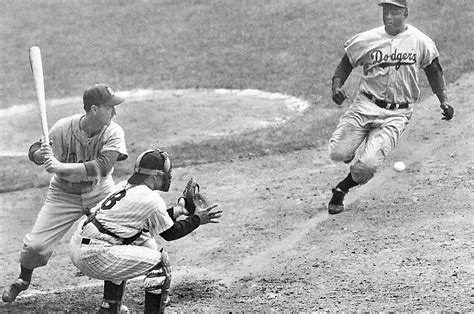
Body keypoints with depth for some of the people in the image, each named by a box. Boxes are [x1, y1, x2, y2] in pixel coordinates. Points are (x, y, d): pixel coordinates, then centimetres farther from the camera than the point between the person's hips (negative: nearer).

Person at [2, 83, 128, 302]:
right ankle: (23, 279, 30)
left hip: (99, 194, 1)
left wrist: (61, 166, -43)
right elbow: (34, 153, -15)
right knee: (35, 245, -5)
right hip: (64, 194, -1)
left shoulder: (113, 133, -23)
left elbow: (102, 167, -36)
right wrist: (42, 154, -41)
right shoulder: (63, 128, -23)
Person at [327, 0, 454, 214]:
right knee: (338, 154, -12)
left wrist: (444, 101, 4)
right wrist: (336, 86, -11)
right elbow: (345, 64, 8)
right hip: (365, 106, 1)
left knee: (367, 165, -19)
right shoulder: (366, 40, -3)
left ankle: (341, 190, 14)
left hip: (396, 114, -1)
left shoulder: (421, 42, -1)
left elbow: (434, 70, 13)